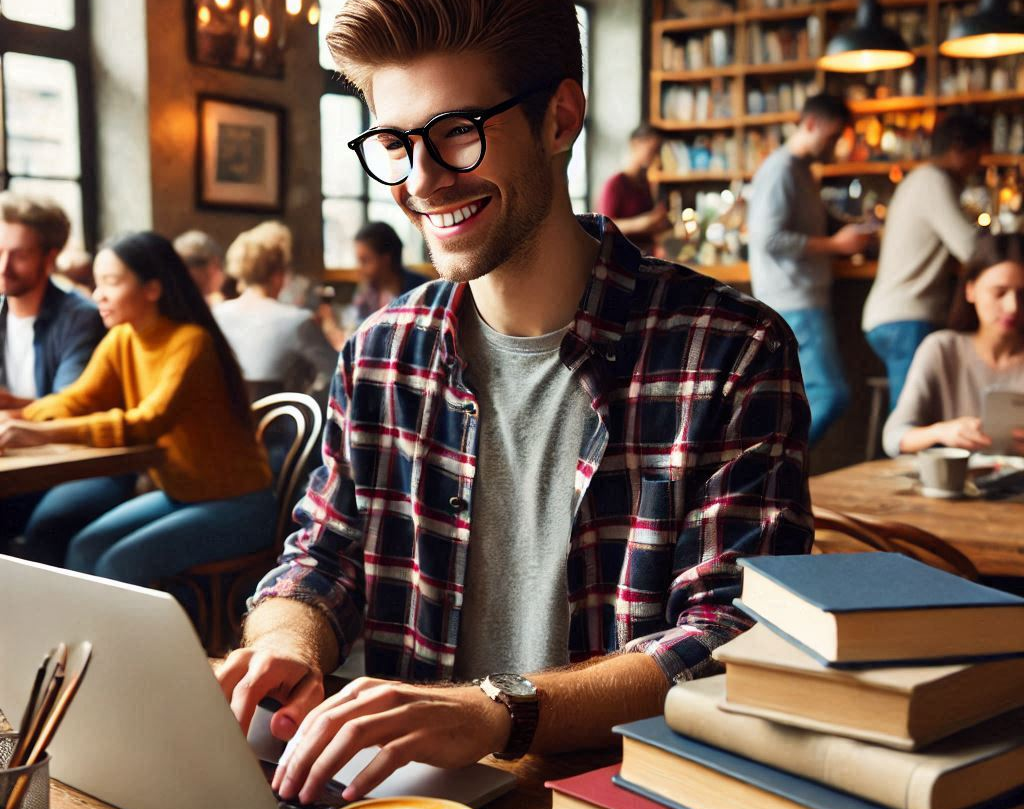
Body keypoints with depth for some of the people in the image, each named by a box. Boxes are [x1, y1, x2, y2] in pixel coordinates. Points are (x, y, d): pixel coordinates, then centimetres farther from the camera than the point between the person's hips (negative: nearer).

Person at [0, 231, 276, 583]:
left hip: (237, 507, -7)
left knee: (121, 563, -21)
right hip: (178, 495, 7)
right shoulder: (120, 341, 1)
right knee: (84, 548, -9)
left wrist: (43, 433, -39)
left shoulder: (191, 342, -21)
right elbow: (77, 400, -2)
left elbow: (148, 424, -32)